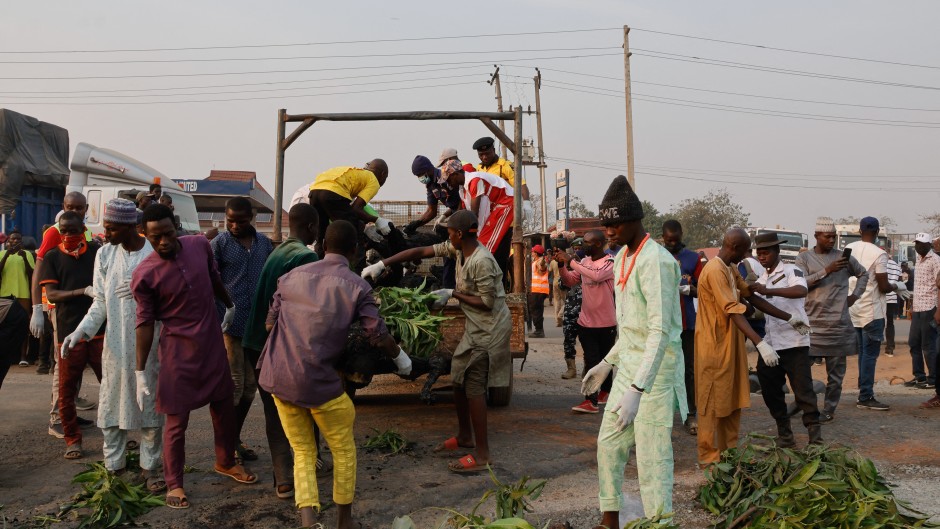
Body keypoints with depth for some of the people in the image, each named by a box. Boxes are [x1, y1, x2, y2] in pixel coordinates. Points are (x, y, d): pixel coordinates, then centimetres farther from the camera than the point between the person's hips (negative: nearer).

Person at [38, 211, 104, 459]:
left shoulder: (97, 251, 6)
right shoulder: (53, 257, 5)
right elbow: (51, 294, -4)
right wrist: (84, 291, -18)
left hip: (99, 329, 0)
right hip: (68, 333, 0)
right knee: (66, 389, 4)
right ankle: (72, 439, 18)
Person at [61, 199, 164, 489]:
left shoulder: (156, 253, -7)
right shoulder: (105, 255, 3)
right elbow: (100, 301, 6)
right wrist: (82, 330, -6)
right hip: (116, 343, 3)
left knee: (151, 405, 5)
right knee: (112, 404, 7)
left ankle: (150, 467, 17)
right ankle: (114, 467, 20)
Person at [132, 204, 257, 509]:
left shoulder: (200, 245, -5)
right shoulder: (144, 275, -16)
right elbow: (145, 322, -10)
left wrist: (230, 305, 29)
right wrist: (140, 373, -9)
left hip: (213, 342, 5)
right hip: (178, 350, -5)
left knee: (224, 405, 17)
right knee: (177, 420, 3)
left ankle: (226, 462, 39)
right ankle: (174, 484, 21)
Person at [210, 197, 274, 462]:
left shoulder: (264, 243, 9)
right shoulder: (220, 244, -4)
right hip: (230, 325, -4)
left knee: (251, 385, 11)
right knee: (233, 386, 1)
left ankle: (236, 437, 25)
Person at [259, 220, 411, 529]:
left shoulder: (292, 276, 10)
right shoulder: (357, 287, -3)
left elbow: (270, 324, 16)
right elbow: (380, 338, -6)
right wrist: (401, 359, 13)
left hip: (279, 378, 4)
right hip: (319, 382, -4)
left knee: (303, 453, 17)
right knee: (344, 451, 18)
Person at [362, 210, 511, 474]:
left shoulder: (482, 261, -25)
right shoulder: (457, 248, 2)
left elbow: (487, 302, -22)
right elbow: (421, 252, 4)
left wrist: (452, 294, -13)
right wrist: (382, 264, 0)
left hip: (488, 328, -10)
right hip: (476, 326, 10)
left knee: (473, 386, -7)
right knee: (459, 378, 17)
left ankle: (482, 455, 1)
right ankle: (464, 436, 35)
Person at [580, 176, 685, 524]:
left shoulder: (655, 261, -19)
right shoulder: (621, 257, 10)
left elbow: (661, 331, -25)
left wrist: (636, 390, -30)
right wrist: (607, 363, 20)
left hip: (654, 371, -9)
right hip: (628, 366, 9)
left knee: (652, 459, -5)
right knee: (608, 444, 15)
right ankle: (610, 520, 29)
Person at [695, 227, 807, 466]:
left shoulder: (731, 269, 11)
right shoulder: (715, 271, -21)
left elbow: (752, 297, 15)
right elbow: (734, 311, -28)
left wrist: (789, 318, 13)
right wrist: (761, 344, -34)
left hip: (730, 344, 10)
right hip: (714, 345, -10)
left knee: (733, 400, 14)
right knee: (713, 402, -1)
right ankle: (708, 457, 8)